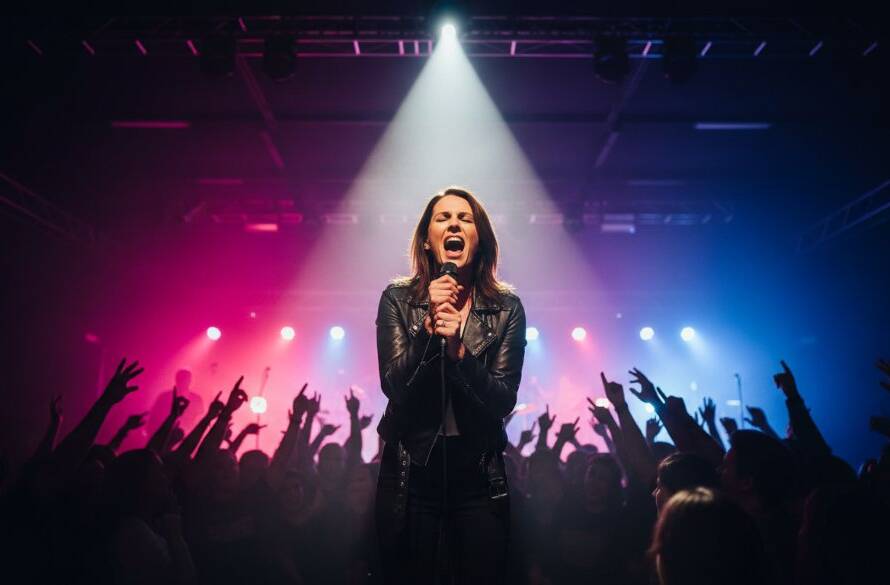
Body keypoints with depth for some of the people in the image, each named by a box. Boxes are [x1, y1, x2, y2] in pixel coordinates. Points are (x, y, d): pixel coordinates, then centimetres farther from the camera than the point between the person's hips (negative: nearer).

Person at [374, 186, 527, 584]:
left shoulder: (507, 308, -1)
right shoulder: (397, 299, -1)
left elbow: (504, 401, -7)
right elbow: (394, 386, -11)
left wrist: (458, 350, -21)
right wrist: (430, 324, -22)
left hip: (479, 477, 1)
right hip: (409, 474, 0)